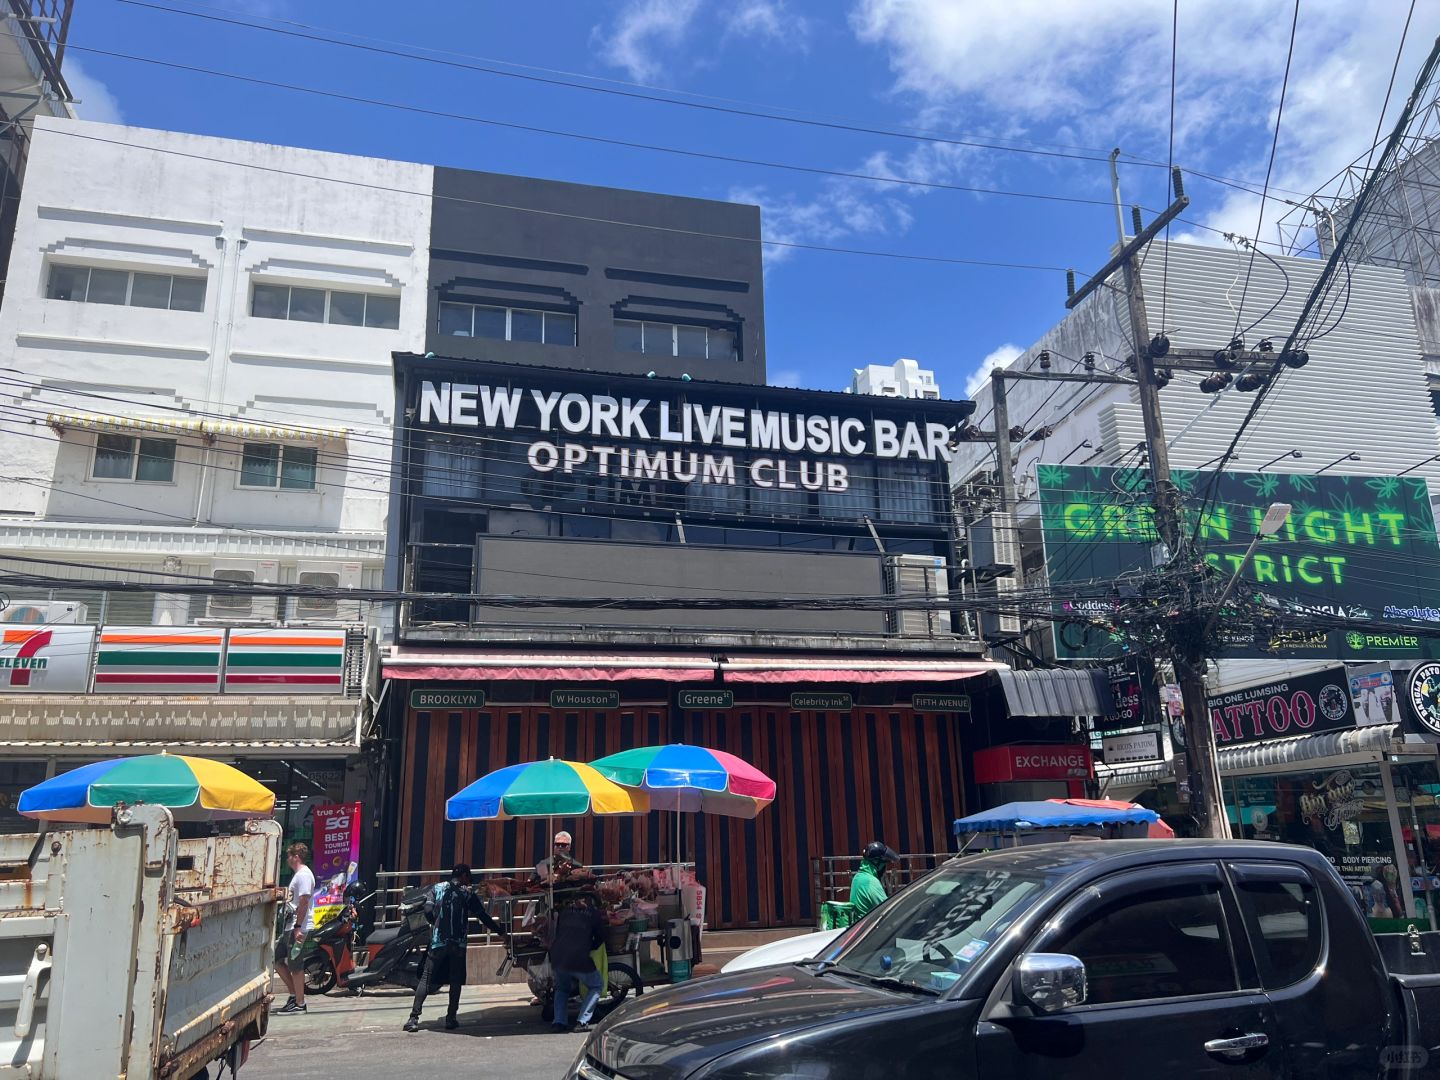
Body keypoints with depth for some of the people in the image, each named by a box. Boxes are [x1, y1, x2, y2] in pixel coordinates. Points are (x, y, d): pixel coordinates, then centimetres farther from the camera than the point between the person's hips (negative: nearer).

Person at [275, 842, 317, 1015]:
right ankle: (294, 995, 20)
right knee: (277, 959, 14)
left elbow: (304, 902, -21)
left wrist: (298, 927, -24)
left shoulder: (304, 875, -15)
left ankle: (299, 1003, 6)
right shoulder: (298, 874, 18)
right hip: (290, 927, 11)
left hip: (299, 928, -11)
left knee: (295, 965, -3)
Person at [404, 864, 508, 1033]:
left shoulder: (437, 888, 8)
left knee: (426, 979, 3)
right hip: (458, 943, -1)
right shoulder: (467, 894, 4)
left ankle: (414, 1017, -7)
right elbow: (483, 916, 5)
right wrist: (500, 932, 14)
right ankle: (451, 1018, 8)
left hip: (438, 941, 1)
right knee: (455, 981, 10)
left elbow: (428, 911, -4)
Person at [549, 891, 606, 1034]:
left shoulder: (565, 910, 21)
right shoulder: (594, 912, 12)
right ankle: (582, 1022, 4)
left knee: (562, 989, 29)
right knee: (595, 987, 18)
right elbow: (600, 938, 16)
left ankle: (560, 1022, 12)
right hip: (579, 958, -4)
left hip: (557, 958, 4)